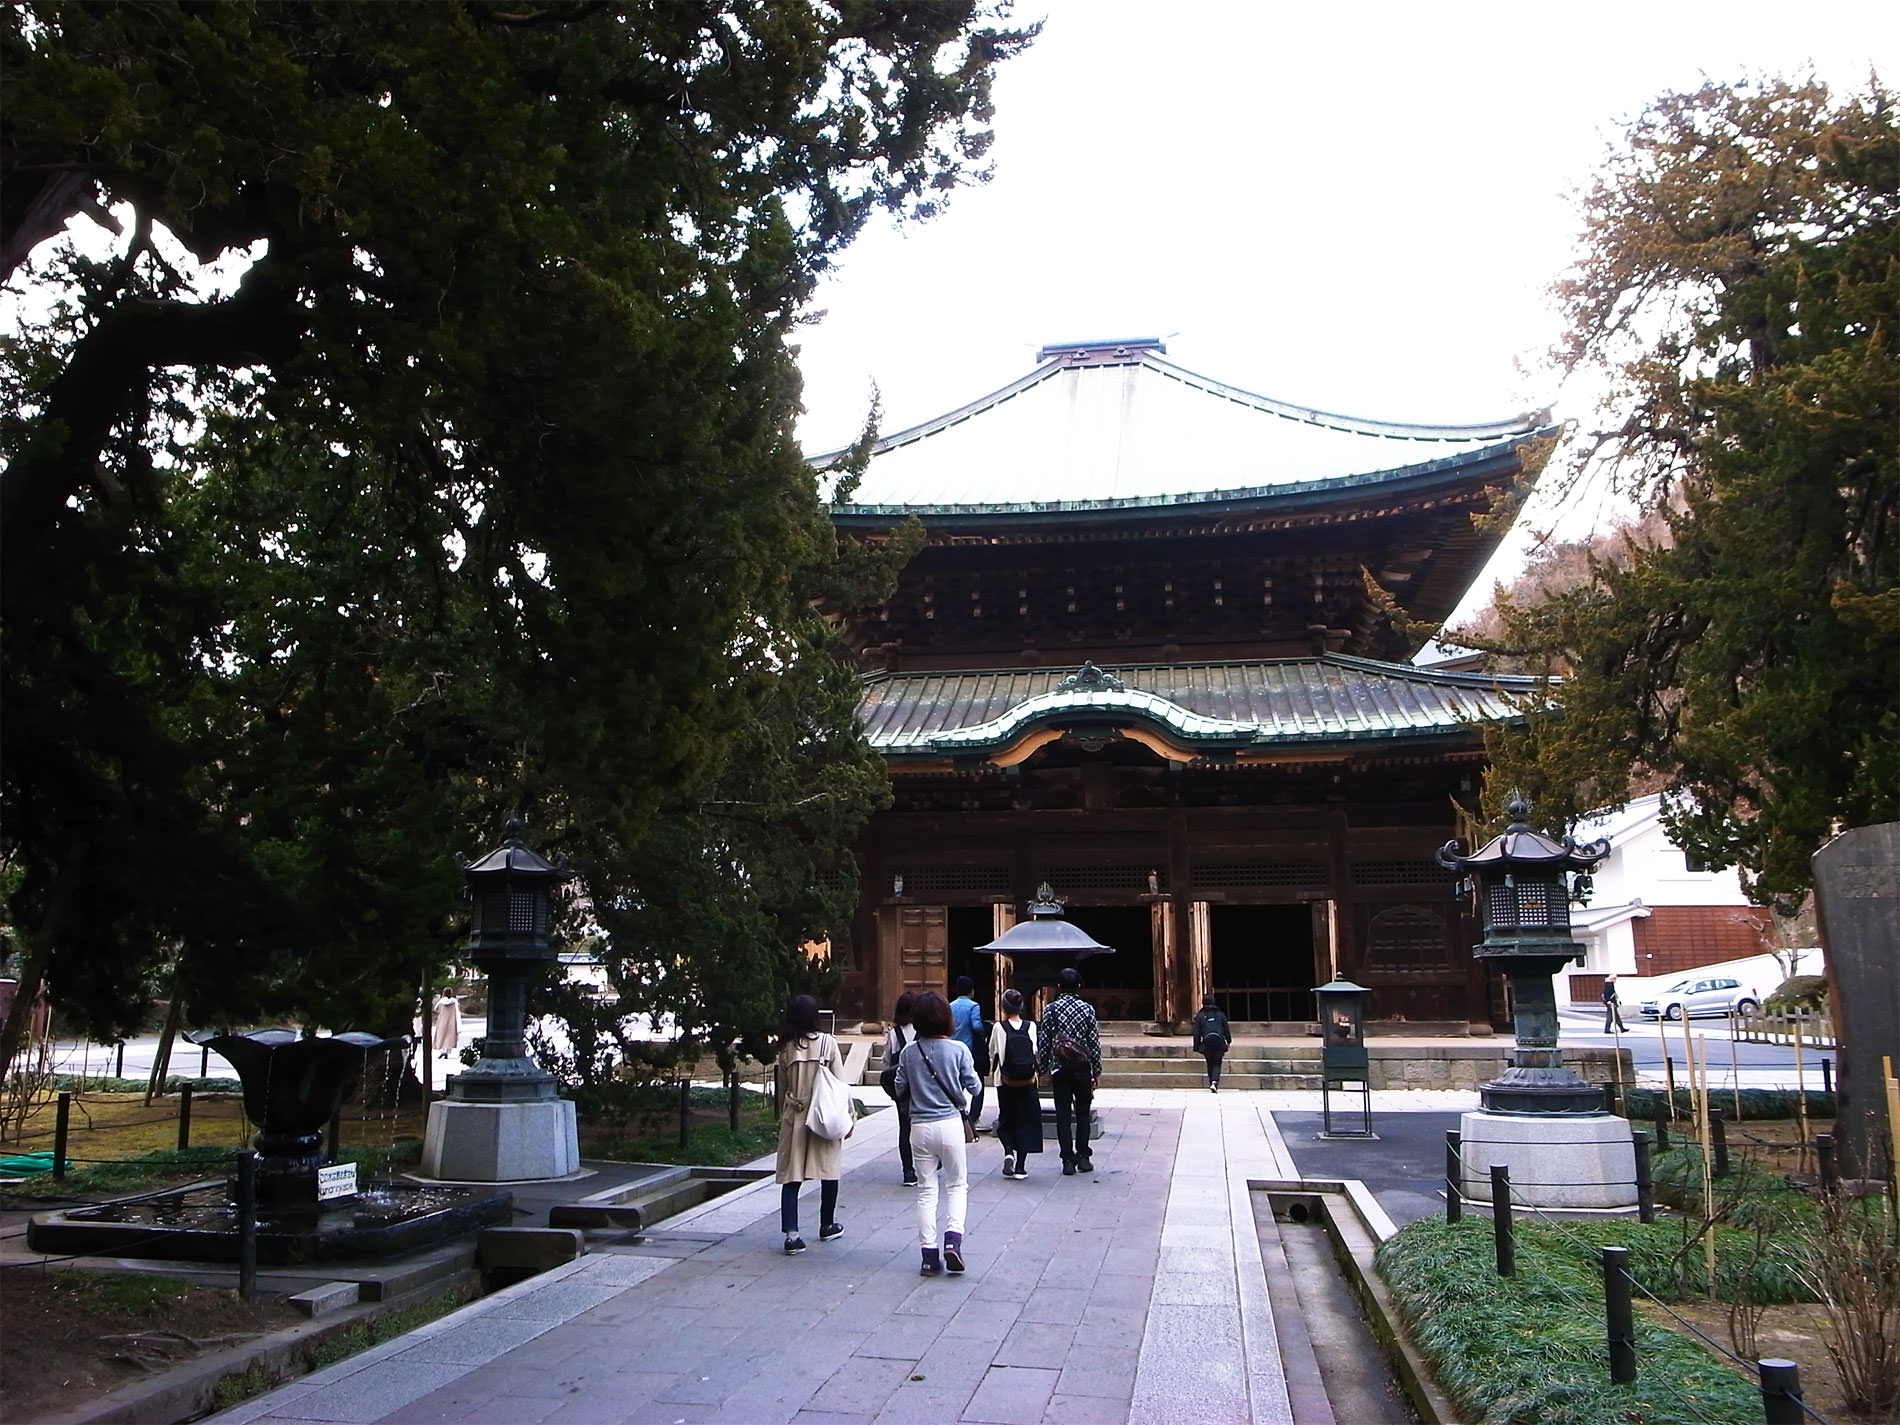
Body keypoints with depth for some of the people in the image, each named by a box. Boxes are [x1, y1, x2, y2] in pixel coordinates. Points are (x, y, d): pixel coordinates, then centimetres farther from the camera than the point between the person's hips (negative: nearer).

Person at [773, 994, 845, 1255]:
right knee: (829, 1172, 15)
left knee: (791, 1177, 1)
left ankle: (791, 1233, -10)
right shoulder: (828, 1043, -6)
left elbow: (782, 1088, 10)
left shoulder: (786, 1048, 1)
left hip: (793, 1118, 2)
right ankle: (827, 1225, 28)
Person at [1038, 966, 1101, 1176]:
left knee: (1063, 1114, 3)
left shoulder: (1051, 1009, -4)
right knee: (1082, 1113, 12)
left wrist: (1044, 1068, 8)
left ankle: (1068, 1161, 1)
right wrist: (1097, 1071, 6)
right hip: (1083, 1068, 0)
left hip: (1059, 1069, 0)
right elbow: (1095, 1042, -2)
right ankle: (1083, 1157, 12)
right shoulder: (1087, 1009, -4)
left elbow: (1044, 1041, -3)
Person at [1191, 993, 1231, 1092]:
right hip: (1219, 1041, 0)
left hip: (1207, 1042, 0)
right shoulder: (1220, 1014, 8)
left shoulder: (1200, 1016, 5)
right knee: (1217, 1063, 4)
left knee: (1210, 1064, 15)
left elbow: (1196, 1033, 4)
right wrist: (1229, 1042, 24)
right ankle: (1215, 1082, -18)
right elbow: (1226, 1029, 11)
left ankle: (1212, 1084, 12)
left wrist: (1197, 1047, 8)